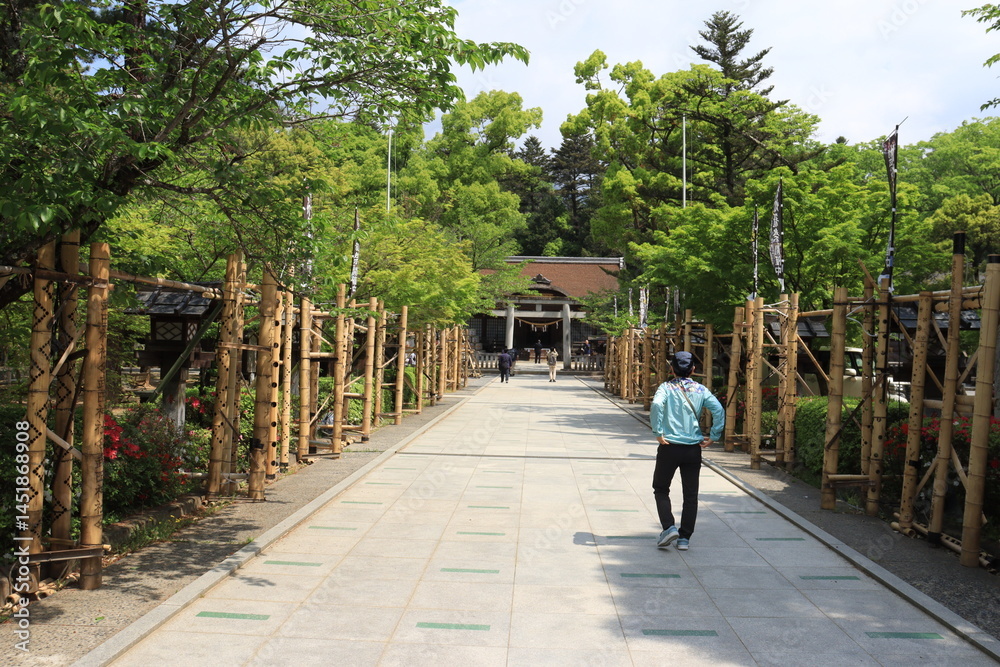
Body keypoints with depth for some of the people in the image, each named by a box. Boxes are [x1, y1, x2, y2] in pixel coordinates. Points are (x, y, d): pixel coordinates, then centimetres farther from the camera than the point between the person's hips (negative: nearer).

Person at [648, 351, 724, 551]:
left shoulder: (666, 387, -3)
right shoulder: (701, 390, 4)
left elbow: (656, 405, -23)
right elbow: (719, 410, -8)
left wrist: (658, 433, -16)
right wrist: (713, 437, -2)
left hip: (669, 447, -2)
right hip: (693, 449, 2)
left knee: (661, 490, 14)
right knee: (690, 495, 11)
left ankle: (669, 527, -2)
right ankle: (684, 538, 12)